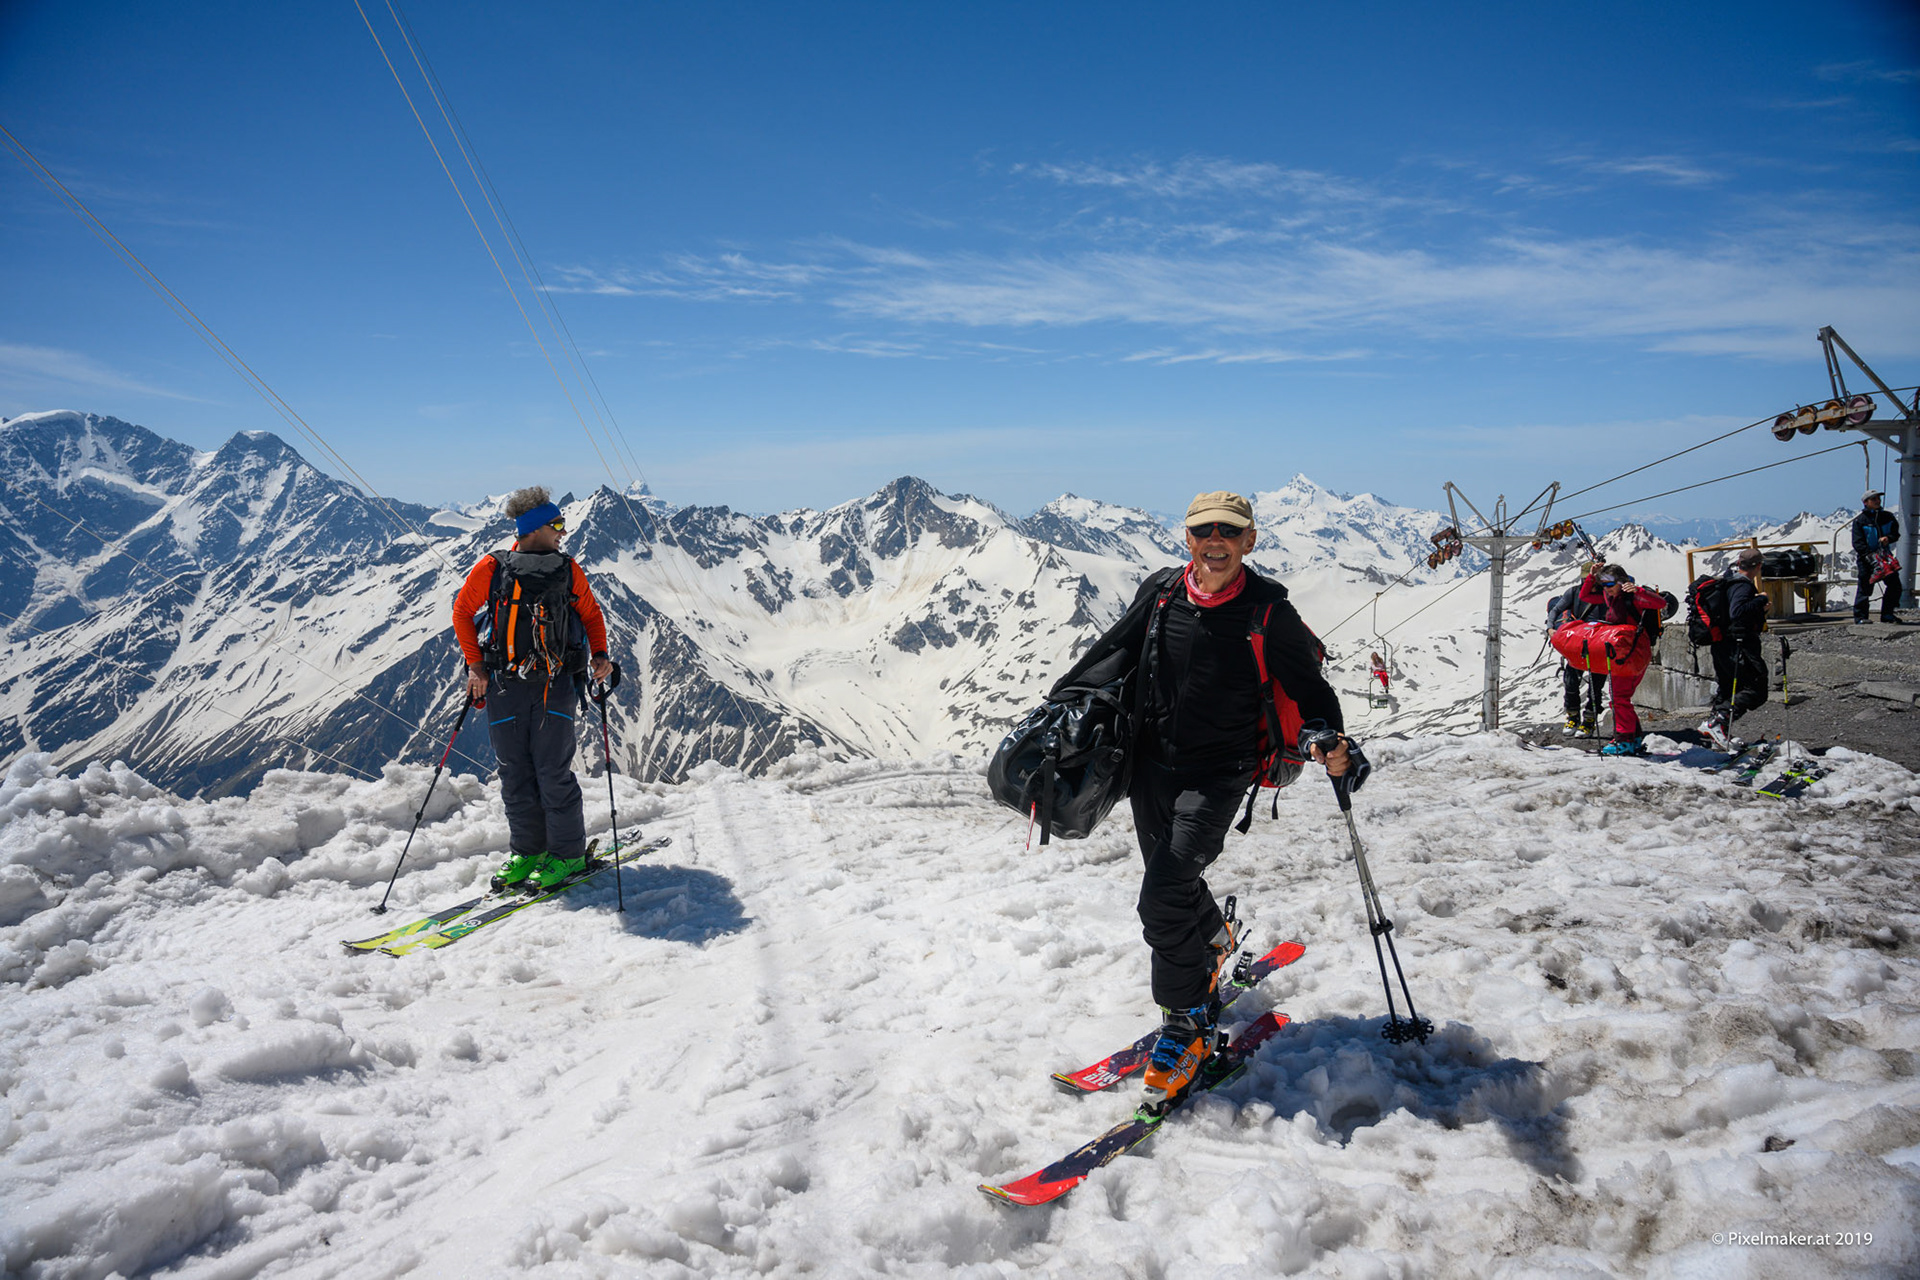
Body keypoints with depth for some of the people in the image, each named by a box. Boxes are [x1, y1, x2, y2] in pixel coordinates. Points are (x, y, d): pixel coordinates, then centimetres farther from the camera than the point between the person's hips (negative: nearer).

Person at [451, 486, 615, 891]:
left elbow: (591, 614, 16)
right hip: (505, 686, 0)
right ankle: (527, 851, 18)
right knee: (515, 772, 6)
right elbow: (463, 611, 9)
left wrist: (599, 654, 0)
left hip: (555, 683, 0)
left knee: (553, 771, -4)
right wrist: (475, 664, 2)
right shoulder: (492, 569, 0)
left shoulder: (568, 571, 6)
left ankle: (567, 853, 7)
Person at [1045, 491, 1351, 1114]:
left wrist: (1331, 745, -18)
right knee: (1171, 883, 20)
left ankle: (1188, 1023, 3)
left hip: (1217, 775, -5)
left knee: (1164, 896, -16)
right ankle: (1214, 940, 52)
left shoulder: (1268, 613, -10)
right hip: (1151, 764, 5)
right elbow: (1114, 651, 13)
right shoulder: (1160, 593, -1)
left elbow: (1310, 687, -1)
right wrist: (1058, 698, 7)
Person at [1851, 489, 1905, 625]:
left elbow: (1895, 532, 10)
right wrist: (1869, 555, -25)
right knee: (1865, 587, -5)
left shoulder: (1888, 517, 8)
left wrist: (1888, 538, -14)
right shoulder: (1859, 520, -7)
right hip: (1865, 558, -5)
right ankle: (1860, 617, 1)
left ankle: (1887, 614, 16)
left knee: (1894, 584, 3)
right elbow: (1857, 542, -12)